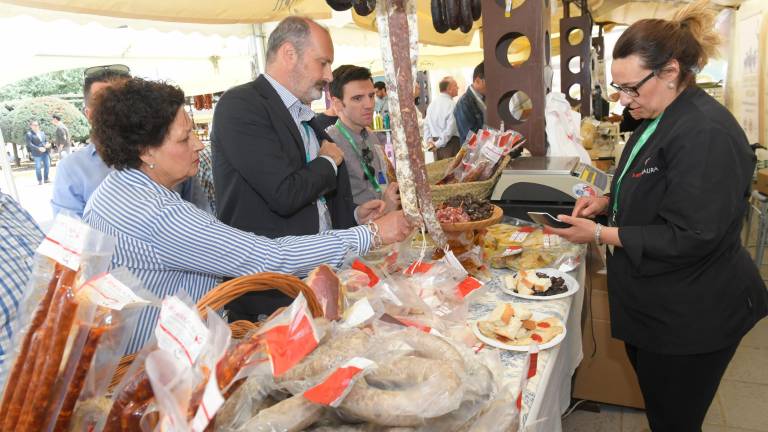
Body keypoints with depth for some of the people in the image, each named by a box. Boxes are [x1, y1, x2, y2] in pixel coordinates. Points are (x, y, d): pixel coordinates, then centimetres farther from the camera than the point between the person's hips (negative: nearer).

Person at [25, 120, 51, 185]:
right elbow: (29, 144, -12)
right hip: (37, 153, -5)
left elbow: (46, 140, 17)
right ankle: (39, 180, 7)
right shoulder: (29, 134, -4)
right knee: (38, 167, -3)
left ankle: (46, 179, 18)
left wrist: (47, 144, -7)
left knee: (47, 165, 6)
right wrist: (38, 149, -23)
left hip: (45, 152, 5)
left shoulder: (42, 133, 15)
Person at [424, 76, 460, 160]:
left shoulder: (432, 104, 9)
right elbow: (450, 128, -18)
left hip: (435, 142, 7)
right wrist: (438, 144, -13)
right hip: (451, 143, -7)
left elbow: (426, 124, 10)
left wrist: (429, 141, 4)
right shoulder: (452, 104, -13)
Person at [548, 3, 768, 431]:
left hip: (689, 319, -9)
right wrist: (608, 202, 0)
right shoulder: (663, 119, 6)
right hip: (655, 305, 9)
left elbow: (691, 238, -27)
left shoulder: (707, 134, -26)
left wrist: (601, 234, -23)